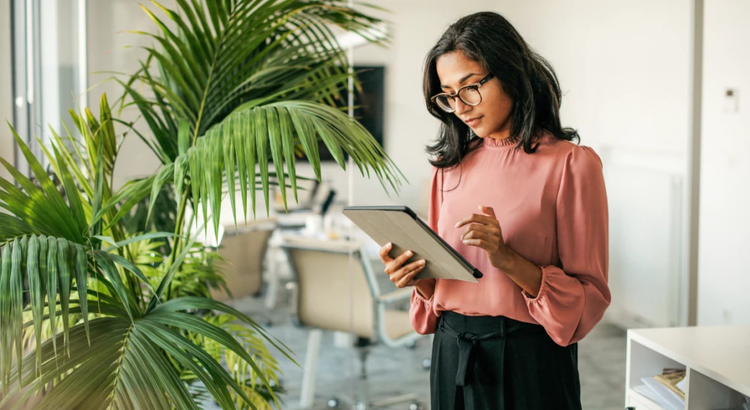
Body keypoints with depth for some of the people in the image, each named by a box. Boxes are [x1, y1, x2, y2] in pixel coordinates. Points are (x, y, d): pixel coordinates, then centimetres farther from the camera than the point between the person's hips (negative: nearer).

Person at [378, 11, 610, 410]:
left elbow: (590, 297, -11)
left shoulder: (571, 164, -9)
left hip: (529, 361, -5)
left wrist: (507, 258, -23)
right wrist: (417, 276, -8)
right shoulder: (451, 165, 7)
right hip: (451, 356, 5)